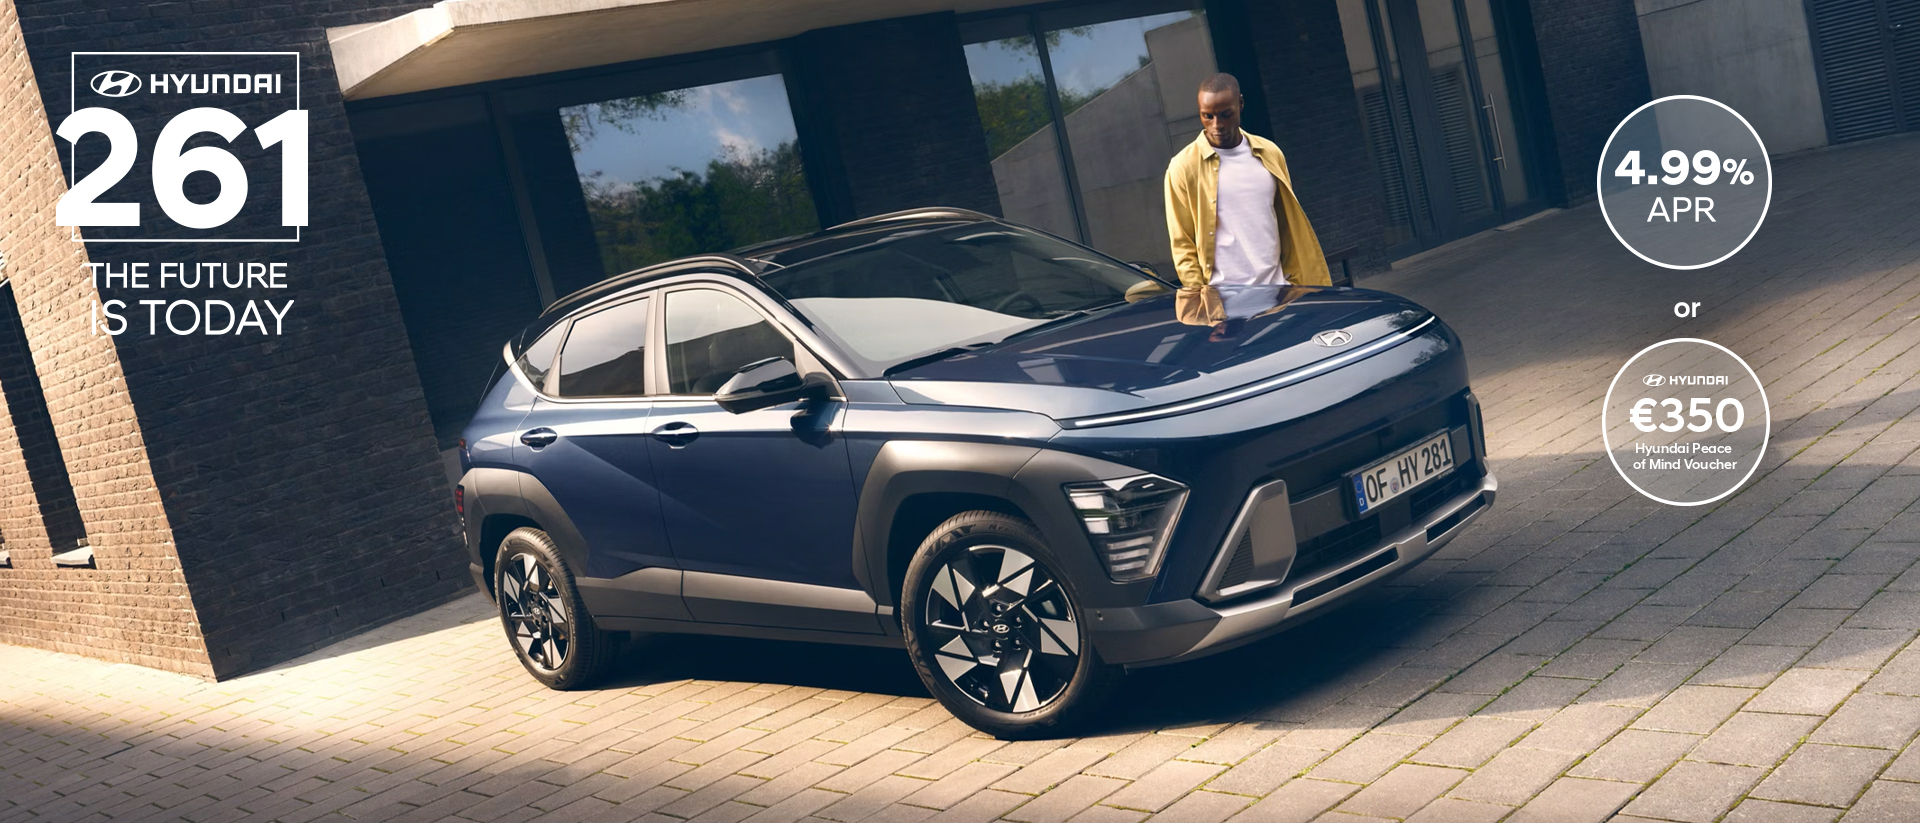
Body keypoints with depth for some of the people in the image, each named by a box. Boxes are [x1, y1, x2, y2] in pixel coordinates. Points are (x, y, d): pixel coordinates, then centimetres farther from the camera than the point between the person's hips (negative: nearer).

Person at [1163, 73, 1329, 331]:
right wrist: (1201, 306, -9)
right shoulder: (1184, 167, -1)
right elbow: (1182, 245, -2)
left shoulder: (1270, 154, 10)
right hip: (1225, 308, -4)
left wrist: (1298, 283, 6)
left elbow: (1290, 227, 14)